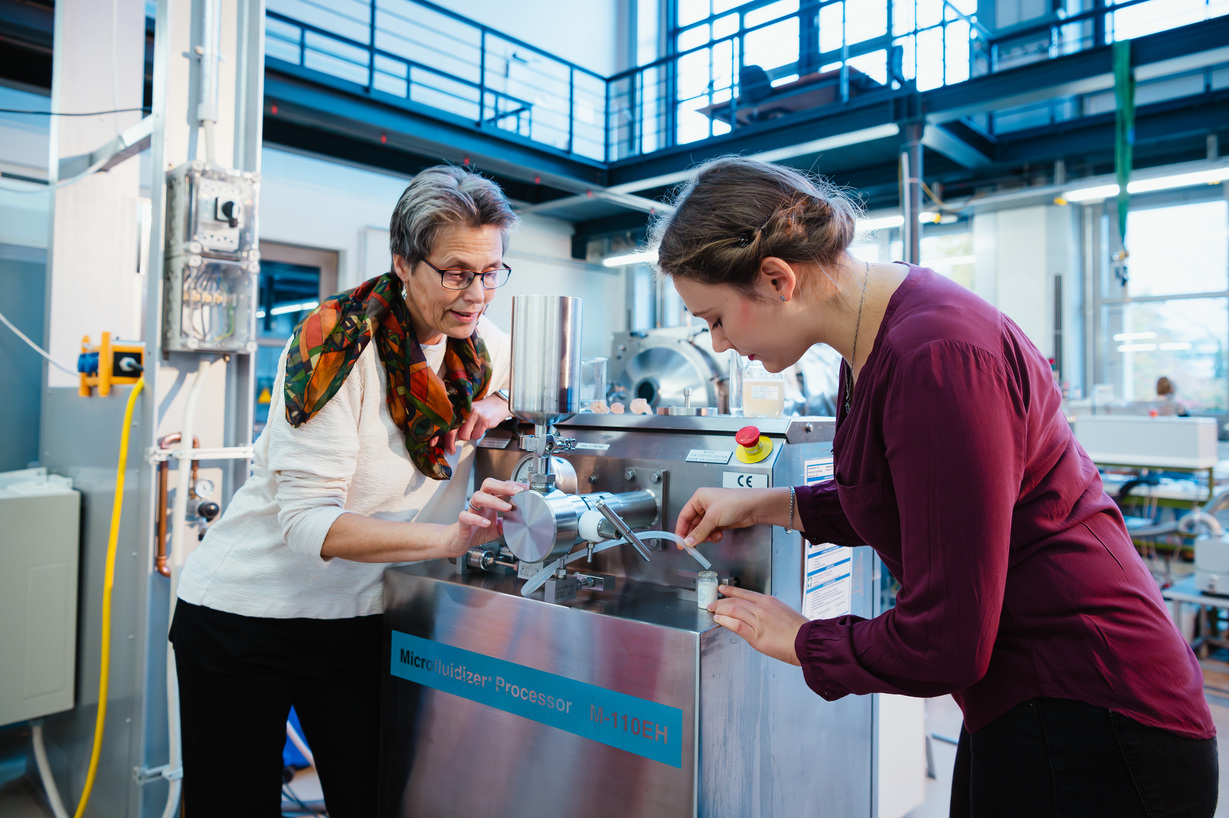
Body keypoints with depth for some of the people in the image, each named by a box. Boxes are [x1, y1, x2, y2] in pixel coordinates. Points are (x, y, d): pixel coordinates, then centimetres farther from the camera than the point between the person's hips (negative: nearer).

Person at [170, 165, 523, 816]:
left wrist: (500, 420, -14)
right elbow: (307, 522, -26)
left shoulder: (488, 352, -4)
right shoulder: (338, 344, -21)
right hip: (243, 612, -4)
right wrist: (450, 536, -39)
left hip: (356, 617, 4)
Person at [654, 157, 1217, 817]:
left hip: (1088, 722, -9)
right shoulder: (872, 340, 2)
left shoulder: (937, 356, -29)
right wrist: (769, 506, 11)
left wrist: (800, 641, -9)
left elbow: (943, 643, -25)